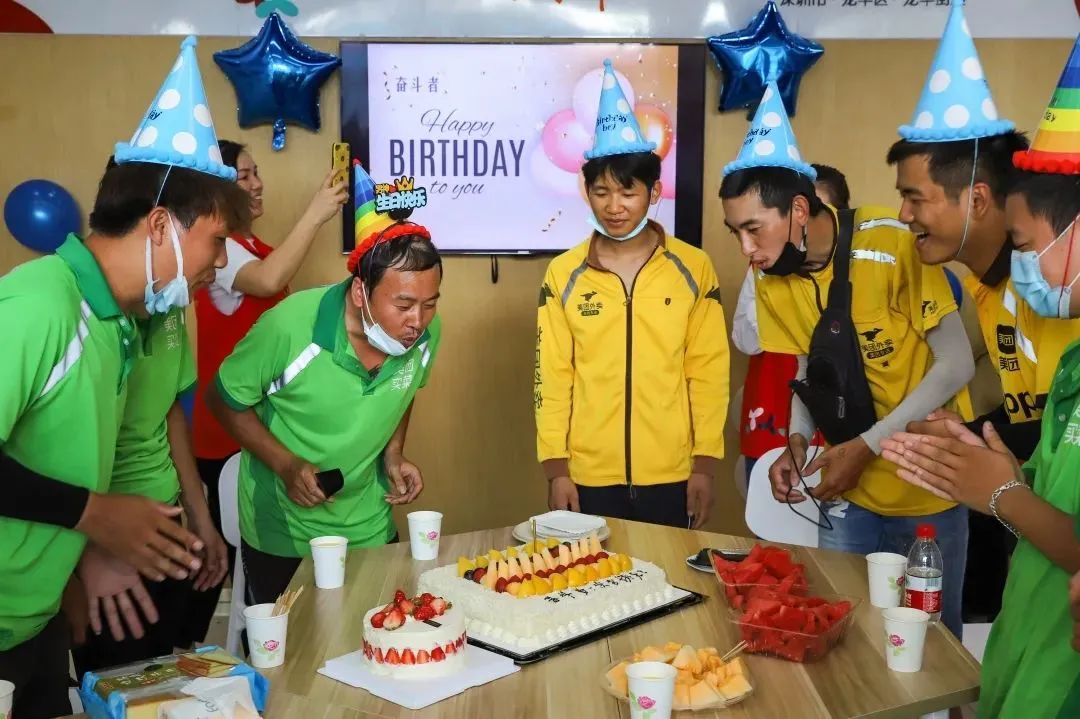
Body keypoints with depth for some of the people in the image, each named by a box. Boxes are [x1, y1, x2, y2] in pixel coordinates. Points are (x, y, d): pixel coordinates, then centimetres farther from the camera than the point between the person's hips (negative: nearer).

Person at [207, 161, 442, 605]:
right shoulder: (291, 325, -26)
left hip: (369, 530, 4)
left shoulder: (425, 333, -14)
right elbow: (224, 401, -11)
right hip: (281, 536, -3)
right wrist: (286, 464, -21)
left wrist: (393, 455, -6)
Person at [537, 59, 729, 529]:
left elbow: (709, 371, 1)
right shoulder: (563, 274, 0)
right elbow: (551, 376, 1)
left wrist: (705, 464, -2)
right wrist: (556, 468, -3)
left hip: (670, 475, 0)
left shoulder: (694, 268, 0)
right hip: (588, 477, 0)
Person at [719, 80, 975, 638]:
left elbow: (957, 365, -16)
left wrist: (867, 446, -19)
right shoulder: (772, 277, -4)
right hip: (847, 491, 4)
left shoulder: (892, 243, -20)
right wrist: (798, 440, -10)